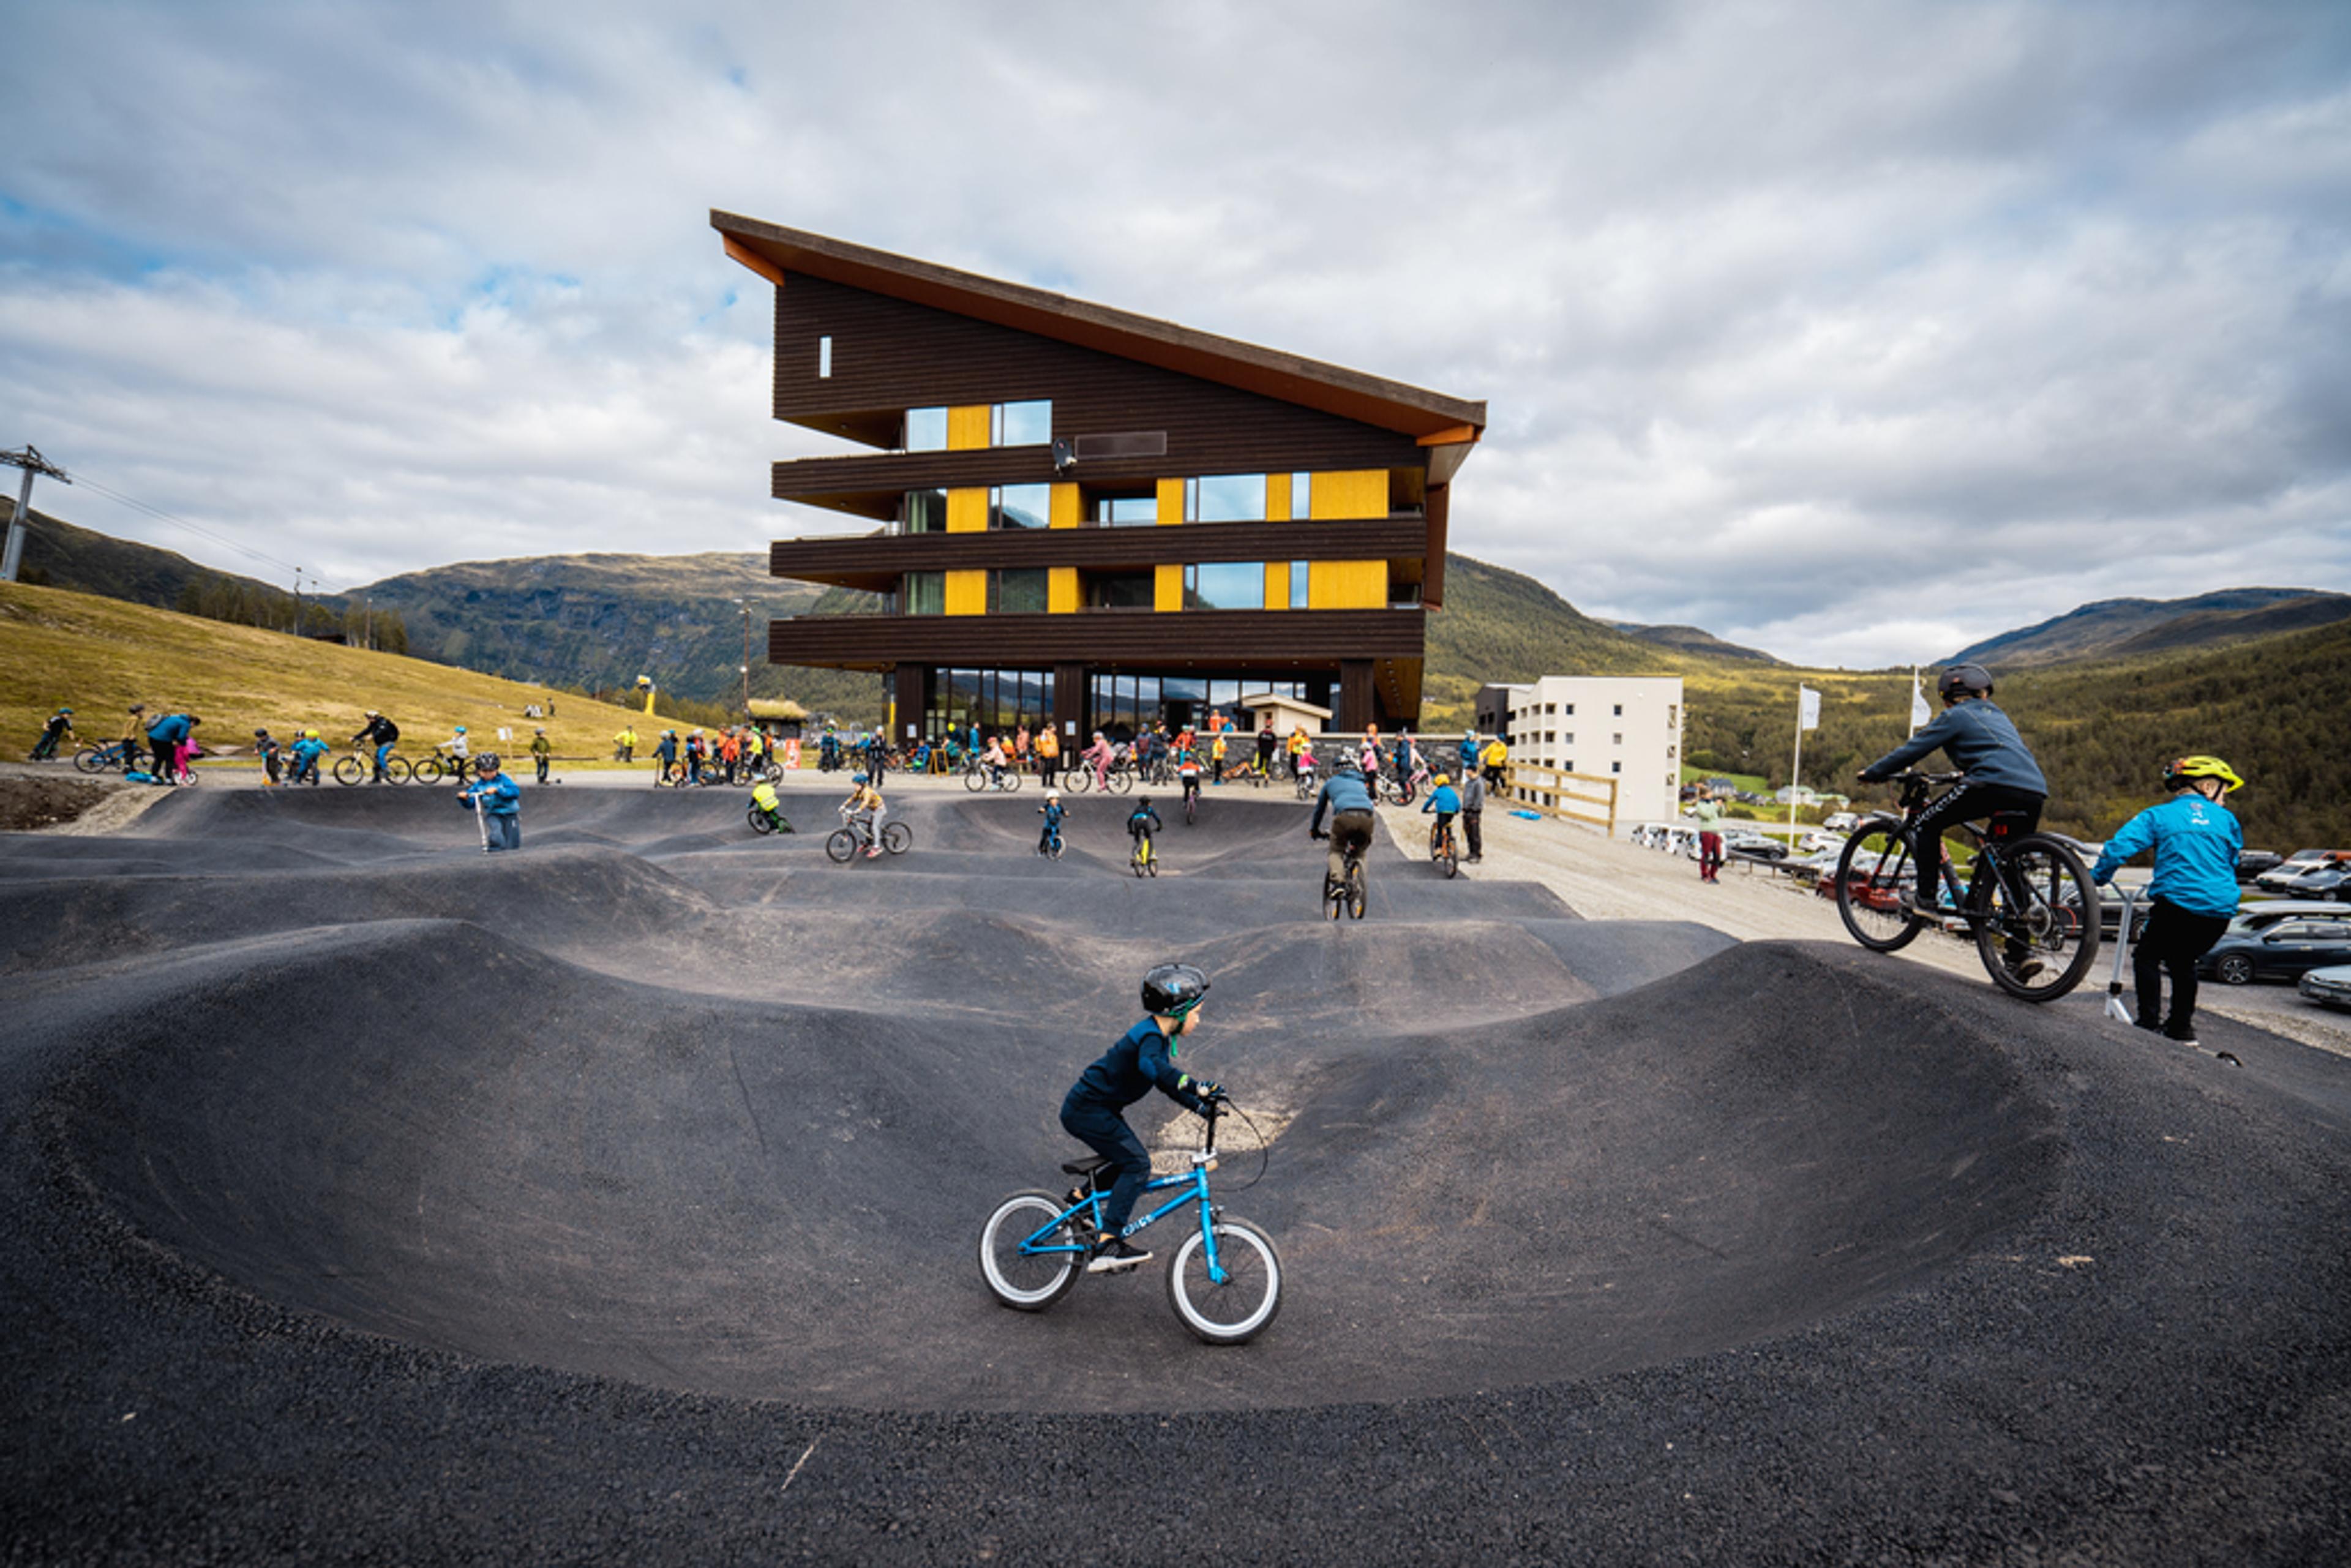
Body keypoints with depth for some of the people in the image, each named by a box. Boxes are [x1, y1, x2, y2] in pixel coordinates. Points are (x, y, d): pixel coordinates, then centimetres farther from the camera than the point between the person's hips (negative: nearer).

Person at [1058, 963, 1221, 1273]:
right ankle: (1107, 1246, -16)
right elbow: (1152, 1068, -44)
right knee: (1137, 1165, -15)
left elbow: (1167, 1080, 19)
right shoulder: (1151, 1036, -21)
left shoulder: (1158, 1037, 10)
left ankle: (1080, 1199, 31)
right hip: (1087, 1110, -10)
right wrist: (1200, 1087, -47)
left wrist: (1201, 1107, 11)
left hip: (1097, 1107, 10)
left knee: (1131, 1161, 17)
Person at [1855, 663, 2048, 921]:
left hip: (1996, 786, -7)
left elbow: (1914, 748, 8)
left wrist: (1872, 773, 18)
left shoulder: (1955, 716, 10)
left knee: (1927, 823, 9)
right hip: (2035, 795, 7)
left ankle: (1926, 899, 2)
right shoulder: (1998, 716, 32)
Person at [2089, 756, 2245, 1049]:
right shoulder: (2227, 819, 13)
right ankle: (2182, 1027, 24)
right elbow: (2234, 863, 25)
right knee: (2184, 961, 22)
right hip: (2222, 909, 4)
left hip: (2178, 902, -4)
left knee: (2147, 956, 12)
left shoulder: (2158, 815, 3)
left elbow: (2120, 846, -9)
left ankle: (2149, 1023, 4)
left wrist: (2096, 879, 3)